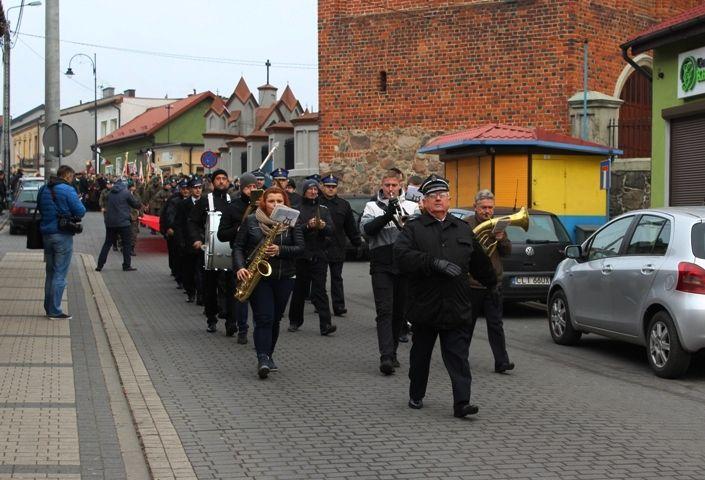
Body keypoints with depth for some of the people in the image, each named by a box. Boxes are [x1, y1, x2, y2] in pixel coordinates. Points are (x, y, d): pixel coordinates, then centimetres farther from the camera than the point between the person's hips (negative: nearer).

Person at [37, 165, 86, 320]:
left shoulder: (43, 190, 9)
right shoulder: (67, 190, -14)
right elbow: (80, 211, -15)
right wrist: (79, 202, 4)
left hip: (46, 234, 7)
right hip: (62, 235, -7)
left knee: (50, 272, 16)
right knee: (60, 274, -2)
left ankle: (48, 307, 21)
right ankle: (54, 310, -2)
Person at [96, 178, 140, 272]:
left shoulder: (110, 193, 8)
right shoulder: (126, 193, -7)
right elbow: (136, 204, 0)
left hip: (110, 222, 5)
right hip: (123, 222, -5)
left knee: (107, 243, 12)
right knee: (127, 243, 7)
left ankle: (100, 265, 8)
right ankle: (127, 265, 7)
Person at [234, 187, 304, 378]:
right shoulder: (251, 221, 2)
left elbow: (300, 248, -4)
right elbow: (238, 246, 3)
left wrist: (280, 250, -21)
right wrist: (240, 267, -13)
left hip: (283, 278, 2)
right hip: (257, 276, -2)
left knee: (275, 319, 9)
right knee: (264, 318, -13)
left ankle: (267, 356, 23)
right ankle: (263, 359, -18)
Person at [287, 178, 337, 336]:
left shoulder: (323, 209, 12)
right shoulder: (297, 209, 3)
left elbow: (331, 230, 4)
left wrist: (323, 226, -17)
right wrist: (307, 226, -24)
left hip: (319, 255, 1)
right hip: (302, 255, -1)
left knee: (319, 290, -7)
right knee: (300, 289, 9)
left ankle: (325, 324, -15)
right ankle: (295, 321, 24)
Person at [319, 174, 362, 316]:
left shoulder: (343, 205, 8)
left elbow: (351, 227, 12)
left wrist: (358, 244, 10)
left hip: (337, 247, 2)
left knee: (337, 278, 5)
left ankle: (339, 306, 5)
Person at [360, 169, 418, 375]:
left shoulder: (410, 206, 11)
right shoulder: (373, 207, 6)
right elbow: (366, 229, -10)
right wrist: (387, 215, -22)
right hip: (382, 266, -3)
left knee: (399, 312, 10)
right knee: (385, 311, -11)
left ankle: (392, 352, 23)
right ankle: (386, 357, -18)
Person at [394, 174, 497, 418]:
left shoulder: (463, 229, 14)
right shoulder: (413, 229, 1)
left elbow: (479, 261, 28)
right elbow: (402, 256, -17)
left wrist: (491, 283, 37)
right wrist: (435, 263, -25)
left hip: (457, 307, 2)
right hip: (424, 305, -1)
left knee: (458, 357, -5)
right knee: (420, 355, 13)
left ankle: (462, 402, -9)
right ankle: (416, 396, 29)